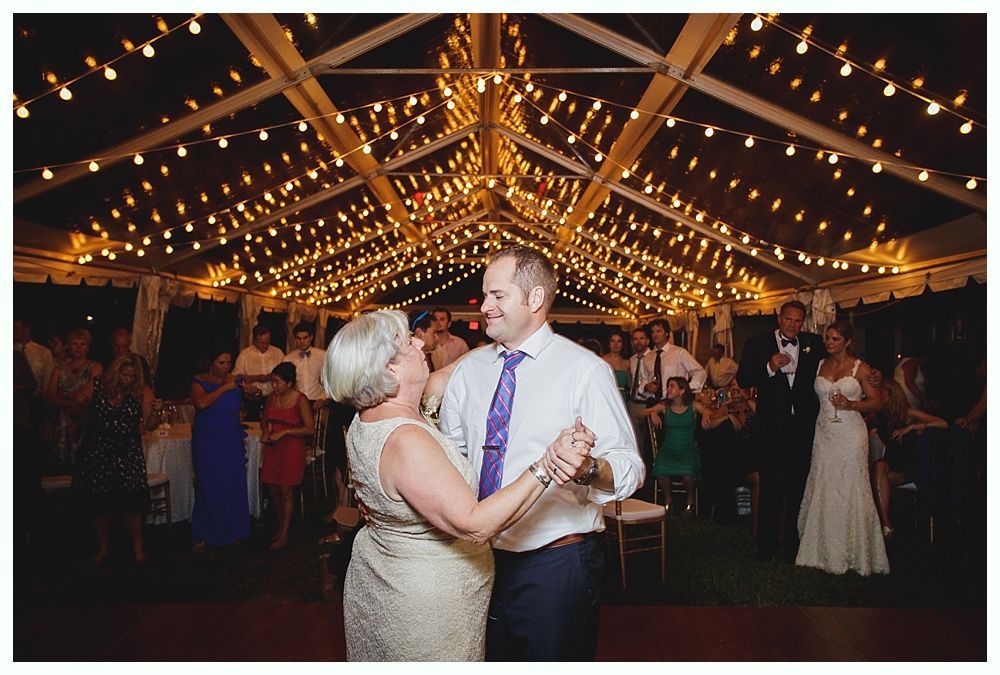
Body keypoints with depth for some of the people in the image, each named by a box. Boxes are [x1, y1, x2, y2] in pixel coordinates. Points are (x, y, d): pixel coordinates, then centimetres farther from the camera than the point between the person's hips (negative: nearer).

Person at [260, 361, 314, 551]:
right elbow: (264, 419, 21)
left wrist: (284, 432, -19)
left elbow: (309, 429, -16)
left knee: (286, 491, -1)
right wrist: (265, 430, 0)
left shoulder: (300, 400, -12)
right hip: (272, 448, 6)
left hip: (292, 449, -5)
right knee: (273, 491, 9)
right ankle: (280, 527, 26)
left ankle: (284, 535, 9)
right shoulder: (272, 397, 5)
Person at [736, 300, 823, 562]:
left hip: (803, 425, 2)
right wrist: (770, 368, -20)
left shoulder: (813, 343, 7)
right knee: (770, 486, 7)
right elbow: (742, 379, -7)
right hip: (771, 426, -2)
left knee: (798, 486, 11)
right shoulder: (758, 344, -1)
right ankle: (767, 543, 19)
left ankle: (792, 542, 25)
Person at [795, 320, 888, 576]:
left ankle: (854, 552, 13)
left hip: (850, 434, -3)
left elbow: (876, 402, -1)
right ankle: (826, 551, 15)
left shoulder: (860, 368, 0)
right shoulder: (819, 365, 10)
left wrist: (850, 404, -15)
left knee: (850, 490, -1)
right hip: (824, 434, 3)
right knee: (823, 490, 4)